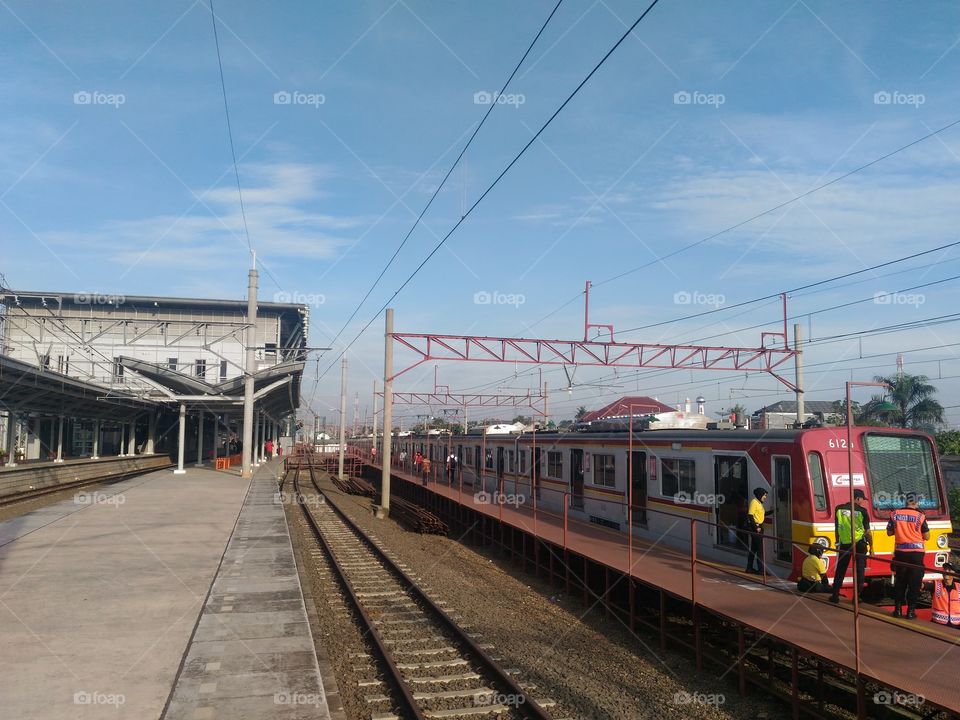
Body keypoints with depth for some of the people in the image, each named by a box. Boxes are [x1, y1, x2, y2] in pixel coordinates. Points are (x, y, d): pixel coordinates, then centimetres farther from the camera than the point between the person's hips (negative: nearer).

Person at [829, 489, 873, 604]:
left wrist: (838, 543, 17)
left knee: (840, 570, 10)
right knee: (859, 570, 8)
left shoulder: (839, 509, 1)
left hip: (844, 543, 2)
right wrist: (871, 546, 4)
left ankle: (835, 595, 10)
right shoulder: (862, 511, -6)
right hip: (859, 543, -2)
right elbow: (867, 531, -4)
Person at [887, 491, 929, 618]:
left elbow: (889, 532, 6)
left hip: (900, 552, 3)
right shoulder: (920, 516, -7)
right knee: (914, 582, 5)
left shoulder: (895, 514, -1)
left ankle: (898, 609, 14)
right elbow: (927, 537, -2)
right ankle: (911, 610, 4)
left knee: (900, 581, 13)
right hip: (916, 552, -2)